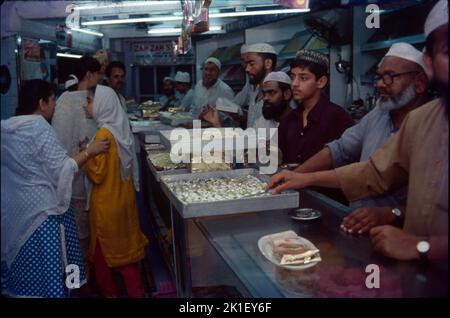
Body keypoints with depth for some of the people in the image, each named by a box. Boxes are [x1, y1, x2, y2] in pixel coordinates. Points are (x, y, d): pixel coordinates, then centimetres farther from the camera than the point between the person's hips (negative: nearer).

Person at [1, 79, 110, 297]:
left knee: (24, 269, 17)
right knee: (47, 274, 3)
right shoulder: (39, 128, -16)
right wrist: (90, 151, -10)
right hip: (42, 211, -8)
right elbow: (62, 170, -18)